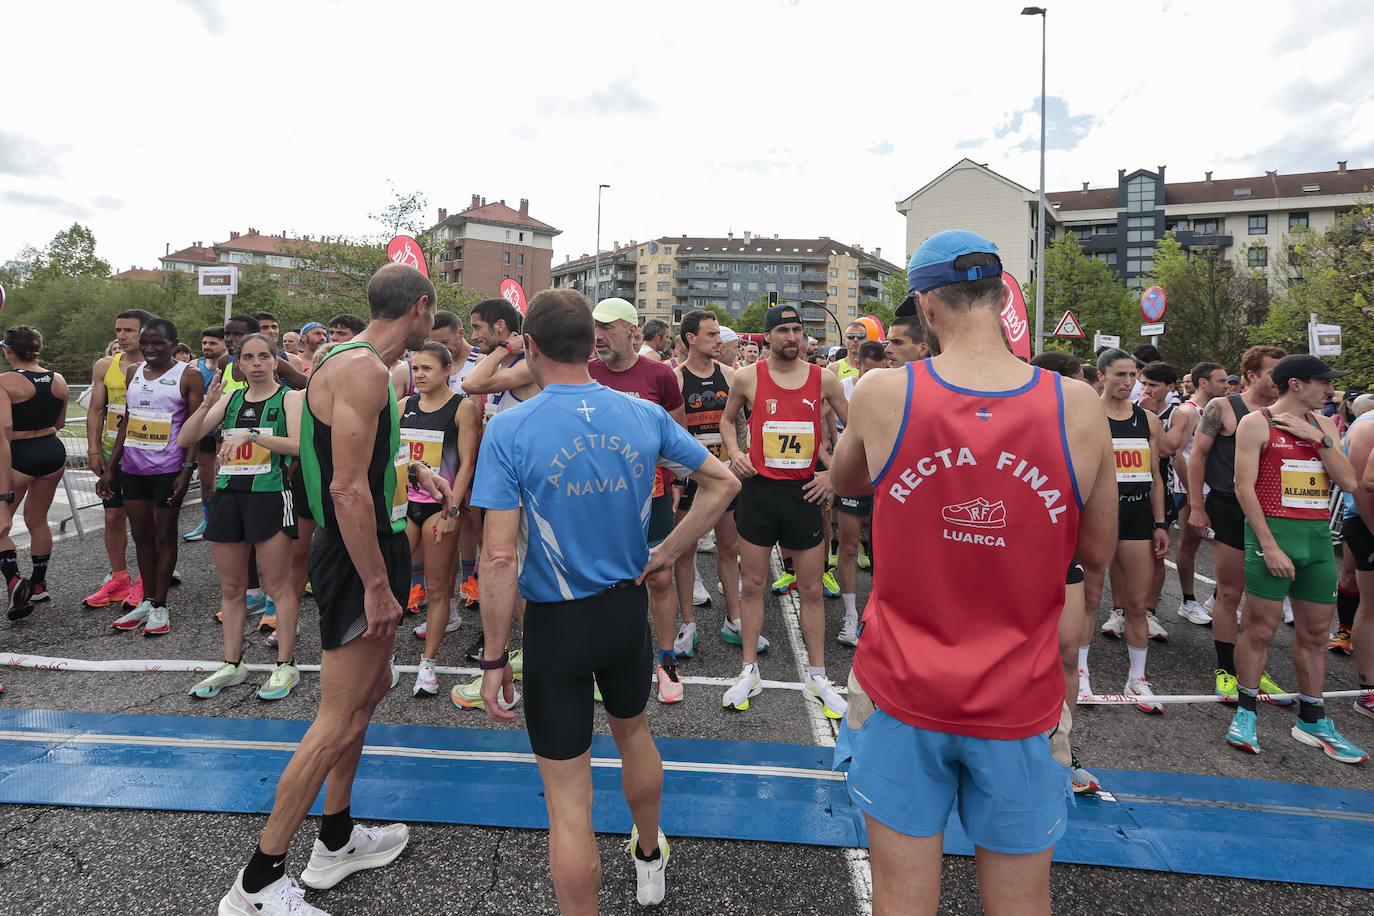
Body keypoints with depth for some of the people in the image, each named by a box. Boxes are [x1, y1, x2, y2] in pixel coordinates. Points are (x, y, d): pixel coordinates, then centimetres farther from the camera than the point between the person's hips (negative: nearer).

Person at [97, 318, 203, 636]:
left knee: (164, 535, 2)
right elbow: (126, 421, 15)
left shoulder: (188, 376, -5)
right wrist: (110, 468, 12)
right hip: (133, 467, 6)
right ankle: (146, 601, 22)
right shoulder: (132, 373, 11)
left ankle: (160, 606, 11)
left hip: (169, 469, -5)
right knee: (141, 535, 11)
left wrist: (187, 470, -16)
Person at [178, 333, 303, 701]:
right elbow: (184, 440, 6)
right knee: (231, 587, 11)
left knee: (277, 585, -1)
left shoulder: (289, 397, -1)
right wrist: (207, 404, -8)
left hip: (269, 495, -5)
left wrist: (250, 434, -25)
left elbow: (297, 444, -17)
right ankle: (232, 664, 23)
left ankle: (286, 665, 9)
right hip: (228, 495, 5)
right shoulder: (230, 399, 13)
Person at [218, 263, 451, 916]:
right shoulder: (363, 369, -21)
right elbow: (348, 490, -26)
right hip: (359, 559, -11)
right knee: (338, 723, -2)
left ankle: (336, 841, 36)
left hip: (370, 549, 11)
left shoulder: (360, 363, 13)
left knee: (372, 687, 21)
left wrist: (412, 469, 15)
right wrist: (376, 586, -23)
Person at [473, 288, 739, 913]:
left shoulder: (509, 429, -17)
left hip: (556, 622, -5)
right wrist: (668, 551, 4)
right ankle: (650, 861, 53)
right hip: (628, 606, 5)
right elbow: (722, 483, 1)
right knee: (633, 732, 30)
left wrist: (494, 658, -11)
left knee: (568, 794, 9)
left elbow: (500, 558, -20)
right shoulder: (645, 415, -5)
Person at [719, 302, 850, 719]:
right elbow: (727, 420, 17)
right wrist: (734, 453, -1)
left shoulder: (824, 379, 1)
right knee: (752, 584, 7)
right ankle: (750, 672, 23)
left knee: (811, 589, 7)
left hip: (805, 492, 0)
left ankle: (817, 676, 23)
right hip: (759, 489, 0)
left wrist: (834, 473, 1)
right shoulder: (747, 378, 0)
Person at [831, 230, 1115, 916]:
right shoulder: (1078, 408, -10)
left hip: (902, 689, -1)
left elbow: (844, 480, 9)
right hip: (1019, 701, 2)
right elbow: (1097, 554, 3)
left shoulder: (883, 394, -12)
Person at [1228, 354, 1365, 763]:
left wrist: (1318, 438, -5)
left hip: (1318, 534, 6)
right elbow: (1244, 487, -10)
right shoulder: (1257, 423, -4)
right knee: (1261, 628, -3)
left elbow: (1349, 482, 7)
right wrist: (1268, 545, -15)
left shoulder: (1323, 424, 14)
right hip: (1274, 530, -6)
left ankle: (1312, 721, 24)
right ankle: (1245, 713, 12)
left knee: (1316, 632, 11)